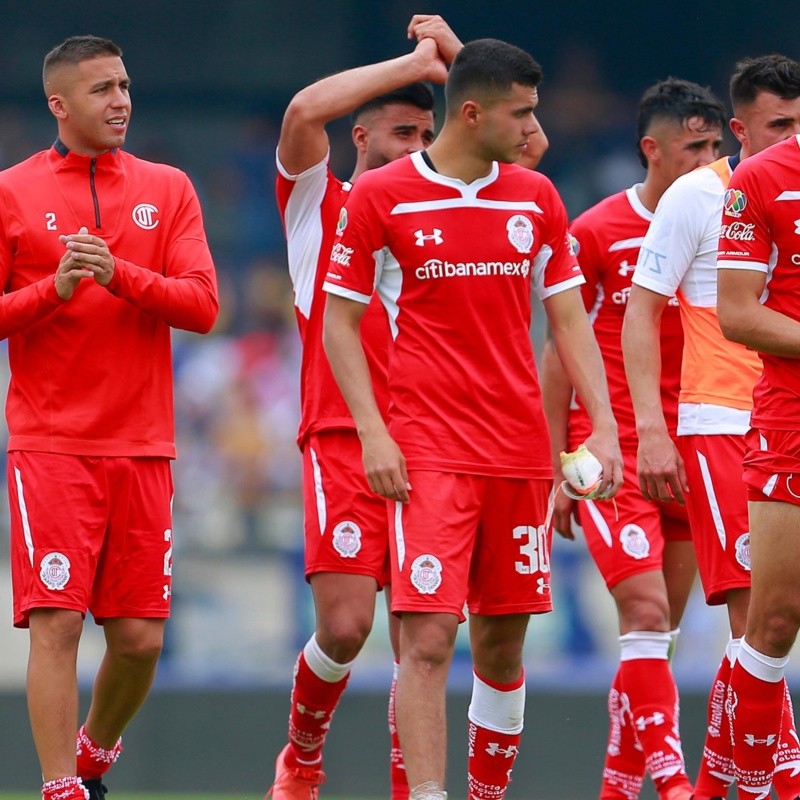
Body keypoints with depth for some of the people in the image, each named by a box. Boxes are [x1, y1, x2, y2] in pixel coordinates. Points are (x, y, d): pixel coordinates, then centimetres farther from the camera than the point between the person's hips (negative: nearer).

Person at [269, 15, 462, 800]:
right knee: (344, 625, -11)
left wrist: (457, 60, 12)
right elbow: (304, 111, -11)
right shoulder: (320, 202, 7)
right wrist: (416, 63, -6)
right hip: (343, 441, -4)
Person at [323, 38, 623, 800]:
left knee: (503, 642, 8)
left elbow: (569, 318, 13)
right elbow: (339, 321, 1)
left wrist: (603, 425, 2)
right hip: (429, 452, -4)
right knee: (428, 637, -14)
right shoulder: (379, 196, -3)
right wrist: (372, 431, -9)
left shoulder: (535, 198, 9)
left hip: (521, 451, 4)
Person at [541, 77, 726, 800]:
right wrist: (557, 466, -4)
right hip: (610, 453, -5)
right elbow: (560, 353, 0)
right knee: (647, 616, -17)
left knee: (658, 633, 6)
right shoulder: (595, 233, -3)